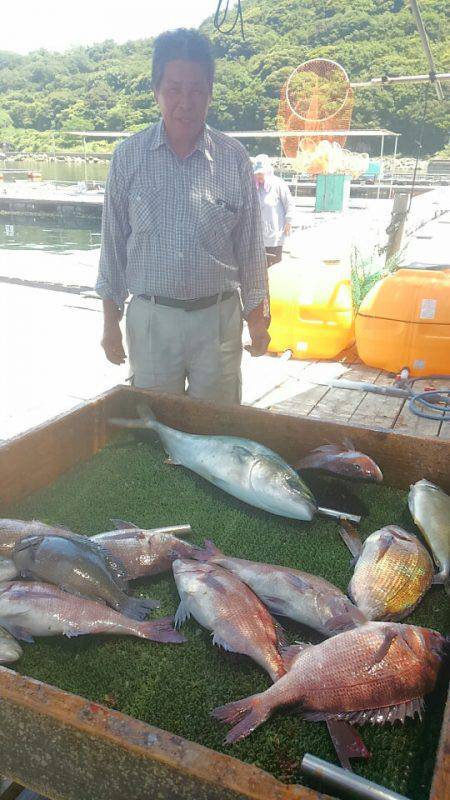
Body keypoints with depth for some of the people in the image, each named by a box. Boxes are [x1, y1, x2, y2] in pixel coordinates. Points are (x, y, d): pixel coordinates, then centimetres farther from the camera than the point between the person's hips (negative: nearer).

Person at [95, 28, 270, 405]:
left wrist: (258, 318, 5)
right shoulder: (129, 156, -1)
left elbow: (250, 245, 5)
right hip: (150, 317, 0)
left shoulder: (234, 158, -1)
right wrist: (110, 321, 5)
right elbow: (113, 242, 5)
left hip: (218, 317, 0)